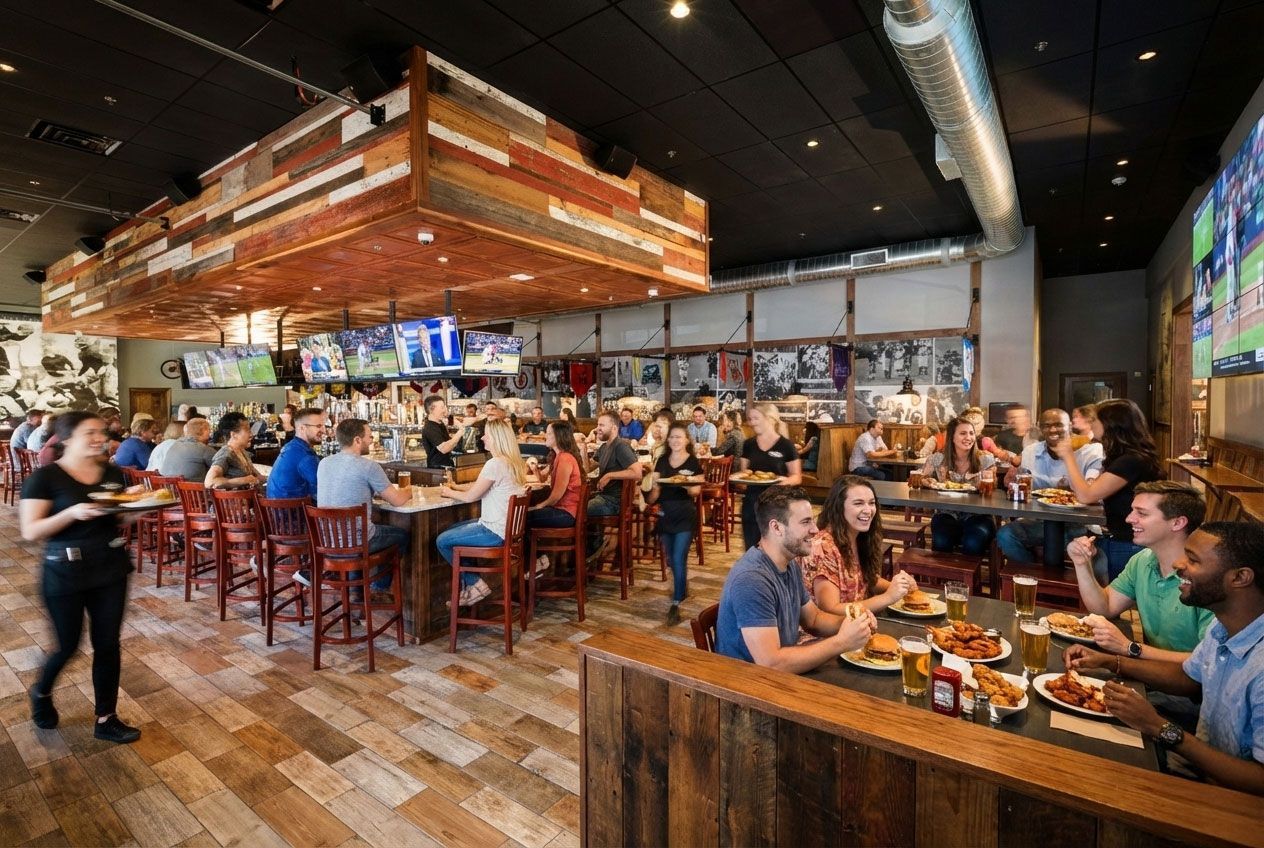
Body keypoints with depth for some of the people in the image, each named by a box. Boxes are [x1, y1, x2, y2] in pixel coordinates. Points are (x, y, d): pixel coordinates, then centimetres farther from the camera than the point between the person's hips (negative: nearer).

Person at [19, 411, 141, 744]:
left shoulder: (113, 473, 2)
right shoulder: (45, 477, -11)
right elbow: (30, 531, -15)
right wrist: (72, 512, -30)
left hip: (111, 567, 4)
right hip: (65, 572, -4)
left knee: (108, 643, 9)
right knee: (68, 646, 10)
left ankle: (106, 719, 23)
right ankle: (41, 693, 45)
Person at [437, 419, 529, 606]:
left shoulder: (495, 464, -22)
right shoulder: (514, 462, 7)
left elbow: (470, 497, -14)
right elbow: (478, 486, 18)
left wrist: (448, 492, 3)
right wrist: (456, 487, 11)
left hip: (495, 532, -10)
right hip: (506, 526, 10)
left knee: (442, 541, 2)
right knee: (452, 529, 23)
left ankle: (475, 584, 11)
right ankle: (470, 581, 23)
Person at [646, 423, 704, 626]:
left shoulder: (694, 462, -4)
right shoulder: (662, 460, 8)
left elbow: (696, 491, -9)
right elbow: (655, 487, 9)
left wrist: (687, 485, -29)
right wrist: (650, 497, -12)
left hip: (685, 516, -5)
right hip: (665, 515, 5)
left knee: (679, 559, -9)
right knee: (671, 559, 15)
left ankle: (676, 604, -2)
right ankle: (682, 588, 40)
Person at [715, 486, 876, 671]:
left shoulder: (790, 565, 3)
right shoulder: (751, 579, -28)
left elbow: (814, 619, 15)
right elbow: (771, 664, -31)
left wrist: (850, 622, -6)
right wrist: (842, 642, -25)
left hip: (784, 673, 8)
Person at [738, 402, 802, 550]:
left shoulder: (786, 445, -5)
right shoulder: (748, 445, 6)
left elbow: (797, 477, -2)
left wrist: (786, 480, -22)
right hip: (751, 503, 4)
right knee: (752, 549, 9)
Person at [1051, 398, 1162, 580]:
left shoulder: (1132, 461, -20)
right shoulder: (1125, 457, 12)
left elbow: (1085, 496, -25)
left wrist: (1069, 456, -15)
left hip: (1126, 547, -9)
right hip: (1115, 541, 9)